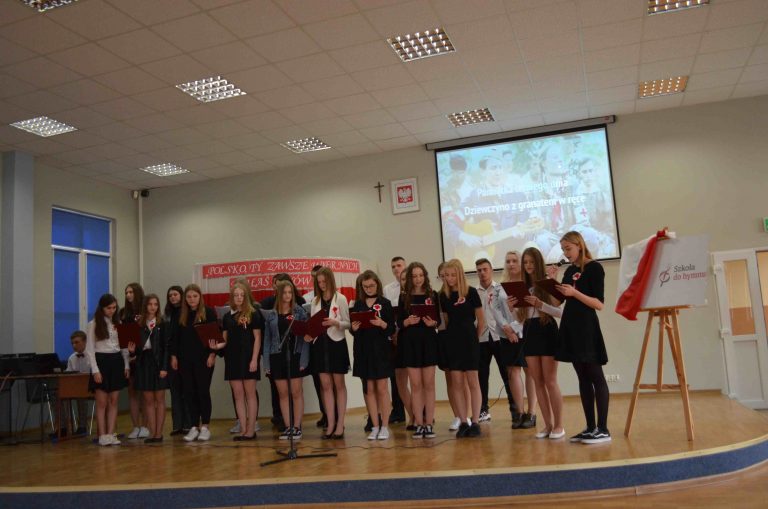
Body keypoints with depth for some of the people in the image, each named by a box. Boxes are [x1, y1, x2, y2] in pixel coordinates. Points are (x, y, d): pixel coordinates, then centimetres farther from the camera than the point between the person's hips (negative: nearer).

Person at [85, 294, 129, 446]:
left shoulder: (118, 324, 9)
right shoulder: (93, 324, -3)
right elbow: (89, 349, -6)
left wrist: (126, 365, 4)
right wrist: (95, 370, -13)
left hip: (116, 361, 4)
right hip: (101, 361, -4)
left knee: (113, 401, 4)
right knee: (102, 402, -1)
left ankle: (111, 434, 9)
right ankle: (102, 435, 5)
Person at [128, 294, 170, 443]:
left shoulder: (163, 323, -1)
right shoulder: (138, 323, 7)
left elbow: (166, 346, -5)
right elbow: (135, 344, 10)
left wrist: (164, 367, -12)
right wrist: (132, 350, -13)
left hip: (158, 362, -3)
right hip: (143, 363, 3)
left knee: (159, 399, 3)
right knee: (148, 400, 6)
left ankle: (159, 433, 7)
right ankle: (152, 433, 10)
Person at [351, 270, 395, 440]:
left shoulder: (385, 303, -1)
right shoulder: (357, 305, 9)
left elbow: (392, 329, -3)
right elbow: (353, 331, 12)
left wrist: (382, 324, -22)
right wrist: (354, 328, -10)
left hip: (380, 349, -3)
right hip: (363, 349, 3)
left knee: (381, 388, -1)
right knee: (369, 389, 6)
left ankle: (385, 426, 8)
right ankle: (375, 426, 14)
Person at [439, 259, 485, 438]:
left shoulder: (471, 292, -5)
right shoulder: (444, 295, 5)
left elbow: (481, 320, 2)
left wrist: (474, 337, 8)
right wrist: (453, 334, 5)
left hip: (469, 341, -3)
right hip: (452, 341, 3)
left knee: (473, 382, 1)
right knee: (456, 383, 3)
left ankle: (475, 423, 6)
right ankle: (463, 422, 9)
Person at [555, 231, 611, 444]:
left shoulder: (594, 268, -6)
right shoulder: (570, 270, 15)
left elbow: (599, 304, -14)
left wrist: (574, 292, -24)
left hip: (587, 327, -8)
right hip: (570, 326, 8)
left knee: (596, 377, -5)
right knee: (583, 378, 9)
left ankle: (603, 429, -2)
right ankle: (590, 427, 13)